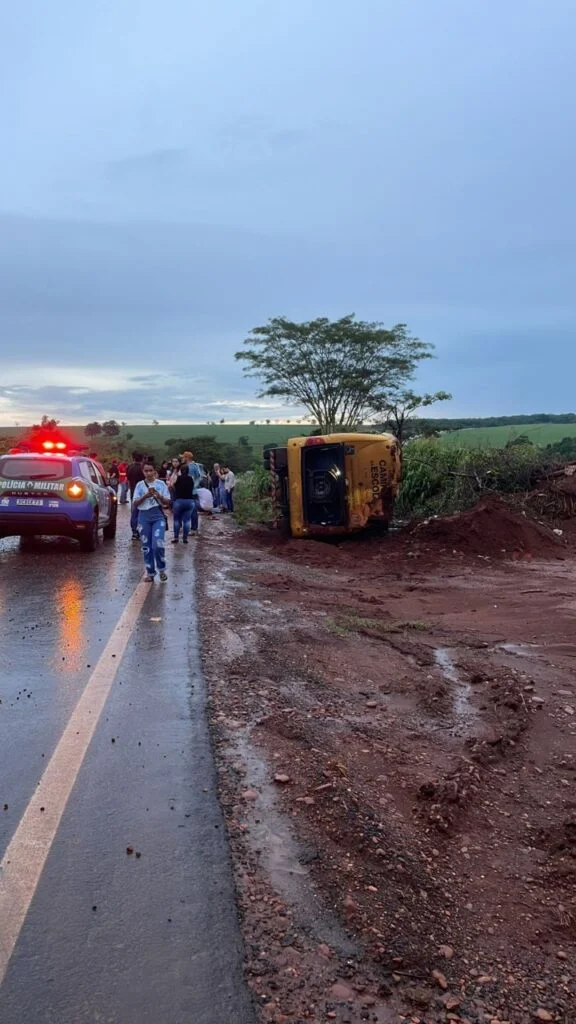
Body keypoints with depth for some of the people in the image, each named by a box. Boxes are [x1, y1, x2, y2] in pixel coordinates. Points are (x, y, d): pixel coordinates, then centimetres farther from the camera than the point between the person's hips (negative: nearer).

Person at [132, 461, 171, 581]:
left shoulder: (161, 484, 3)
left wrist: (159, 496, -14)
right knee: (146, 546, 5)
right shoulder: (139, 485, 5)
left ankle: (162, 570, 6)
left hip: (158, 516, -2)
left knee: (158, 545, -14)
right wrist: (146, 496, -12)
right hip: (144, 516, 2)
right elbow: (135, 504, 2)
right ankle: (150, 572, 16)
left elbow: (167, 502, 4)